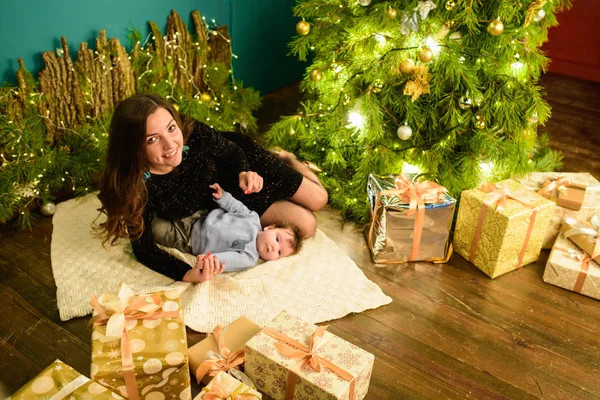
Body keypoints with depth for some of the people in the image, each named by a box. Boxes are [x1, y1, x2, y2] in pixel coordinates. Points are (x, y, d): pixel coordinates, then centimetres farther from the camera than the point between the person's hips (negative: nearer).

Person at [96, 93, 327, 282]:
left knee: (317, 199, 7)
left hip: (243, 167, 0)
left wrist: (244, 173, -34)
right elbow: (143, 247, -30)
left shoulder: (193, 134, -36)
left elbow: (234, 151, -13)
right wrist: (188, 274, -46)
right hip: (221, 202, 0)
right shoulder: (137, 187, -40)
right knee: (305, 226, 1)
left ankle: (284, 159, 35)